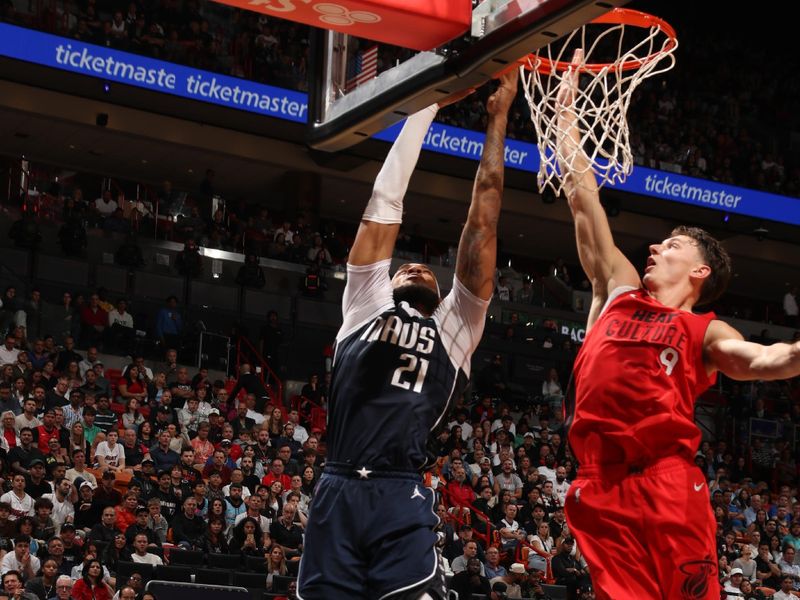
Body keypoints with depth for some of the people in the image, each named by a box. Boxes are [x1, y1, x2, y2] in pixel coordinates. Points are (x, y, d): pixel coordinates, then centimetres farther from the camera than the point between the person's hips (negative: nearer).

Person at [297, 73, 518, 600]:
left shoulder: (456, 323, 21)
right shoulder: (366, 303, 23)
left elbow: (483, 218, 20)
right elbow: (385, 202, 22)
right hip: (336, 495, 1)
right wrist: (426, 106, 24)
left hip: (403, 500, -1)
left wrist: (498, 117, 20)